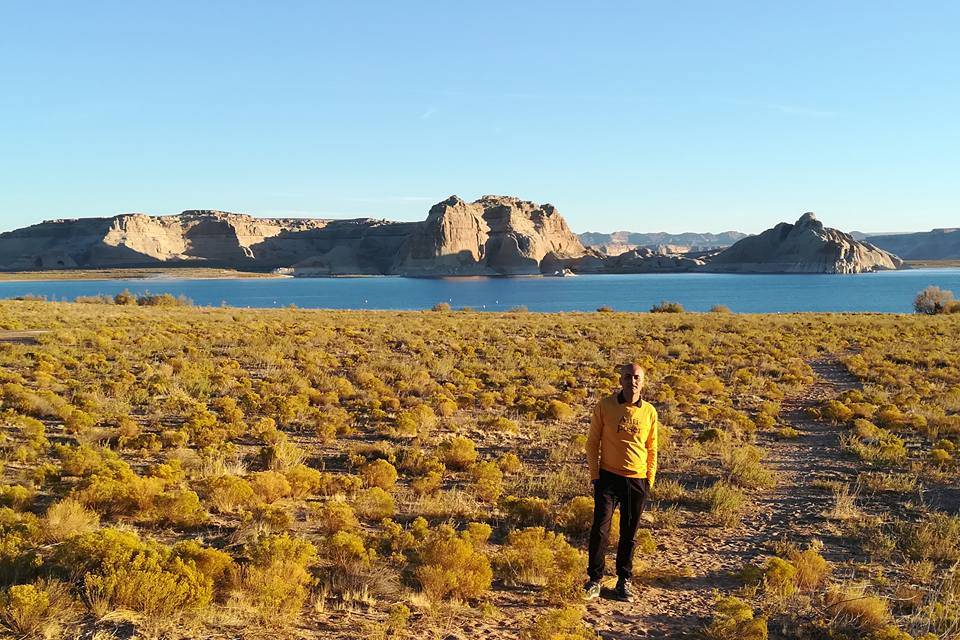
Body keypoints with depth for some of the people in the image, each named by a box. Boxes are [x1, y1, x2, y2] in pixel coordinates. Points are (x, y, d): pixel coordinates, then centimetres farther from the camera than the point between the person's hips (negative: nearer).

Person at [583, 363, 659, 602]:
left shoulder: (649, 412, 3)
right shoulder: (605, 406, -3)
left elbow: (652, 449, 10)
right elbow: (592, 442, 1)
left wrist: (650, 481, 6)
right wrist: (595, 475, -3)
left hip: (637, 480, 2)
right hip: (608, 477, -2)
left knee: (629, 534, 10)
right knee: (600, 529, -7)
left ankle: (624, 581, 23)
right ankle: (595, 579, 7)